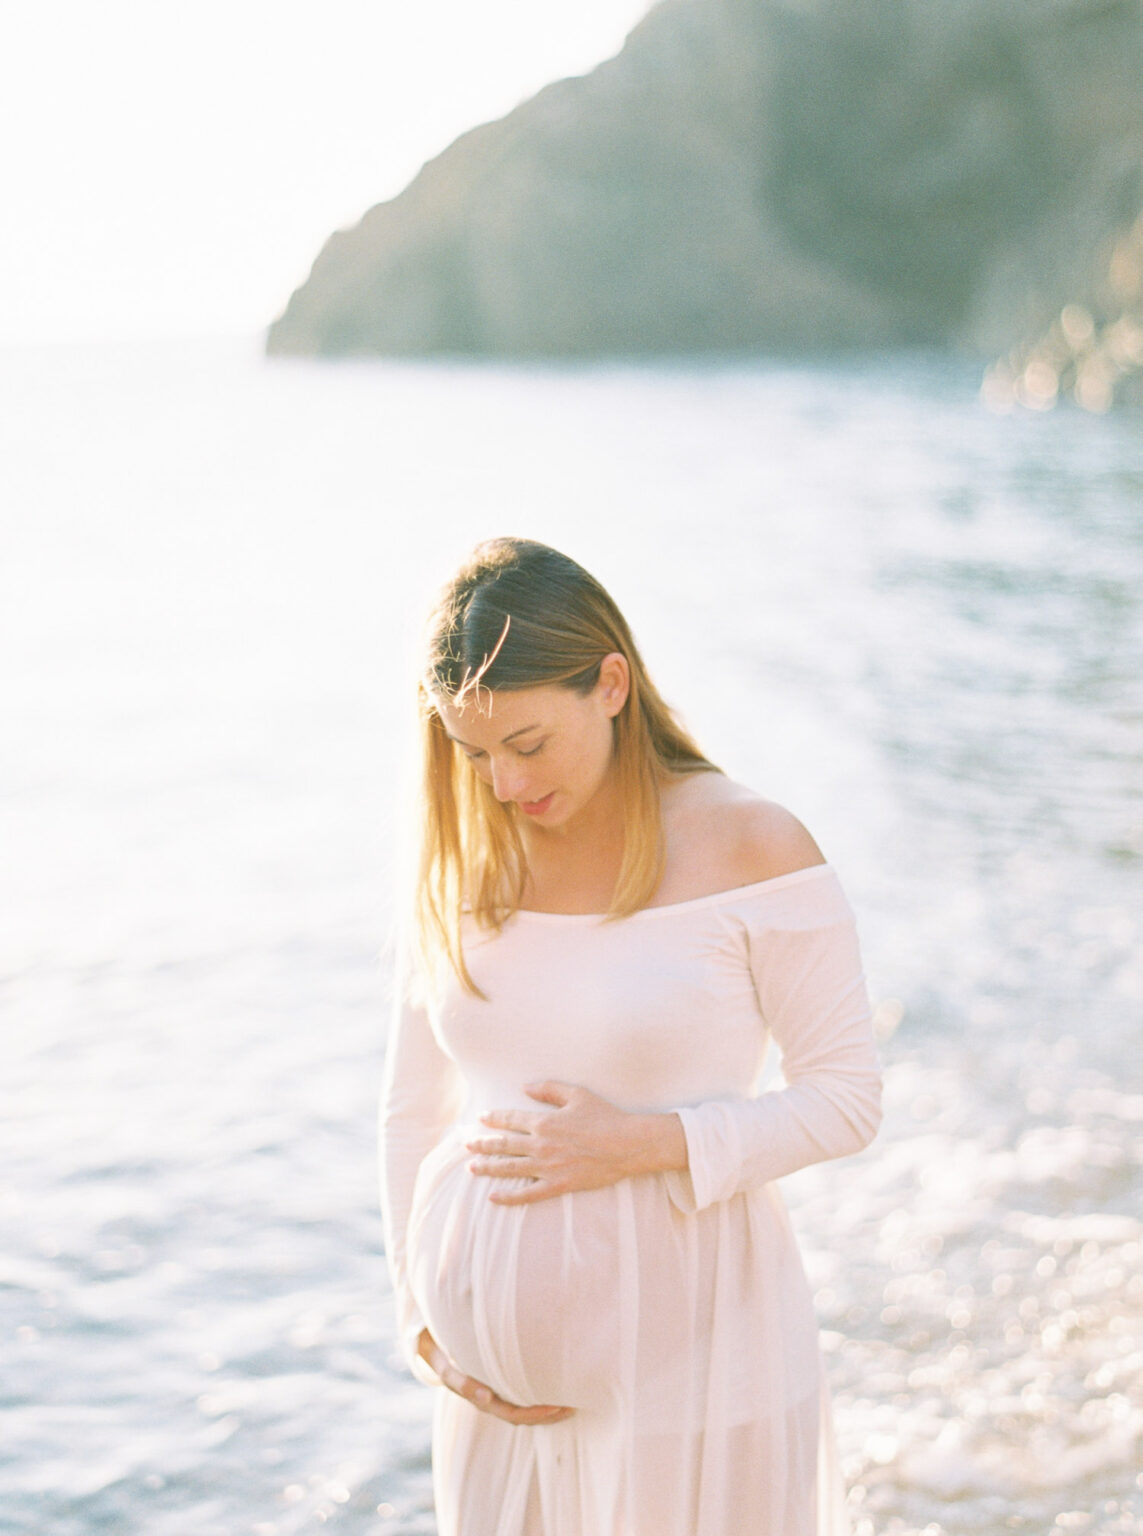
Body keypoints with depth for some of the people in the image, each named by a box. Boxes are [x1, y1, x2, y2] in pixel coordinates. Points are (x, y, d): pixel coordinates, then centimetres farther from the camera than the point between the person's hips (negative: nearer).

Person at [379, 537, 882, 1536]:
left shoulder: (751, 849, -12)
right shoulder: (461, 863, 0)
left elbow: (846, 1099, -8)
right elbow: (413, 1113, 7)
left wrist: (645, 1144, -19)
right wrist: (422, 1316, 0)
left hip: (689, 1338, -3)